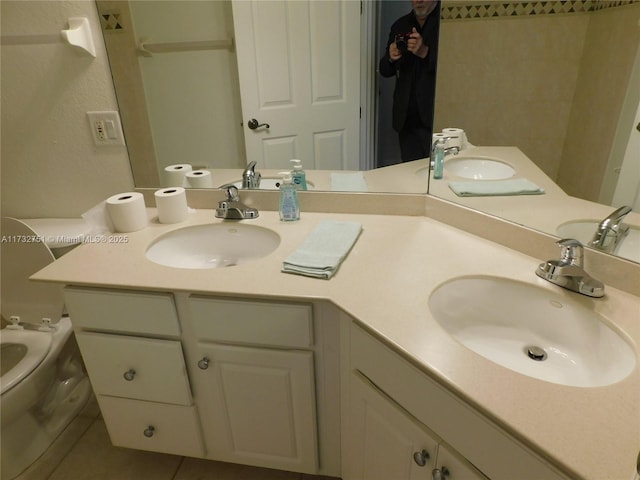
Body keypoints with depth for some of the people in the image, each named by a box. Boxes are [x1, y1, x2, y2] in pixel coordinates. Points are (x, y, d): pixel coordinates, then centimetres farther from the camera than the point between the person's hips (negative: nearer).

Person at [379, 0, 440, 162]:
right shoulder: (399, 26, 15)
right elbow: (384, 71, 17)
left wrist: (426, 52, -23)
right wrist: (391, 59, -5)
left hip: (436, 116, -4)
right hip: (407, 118, 5)